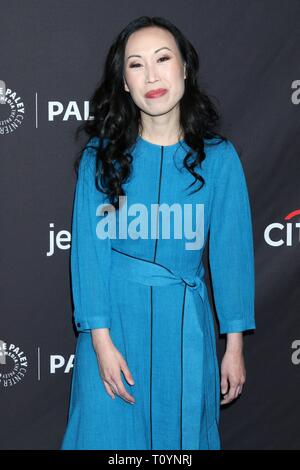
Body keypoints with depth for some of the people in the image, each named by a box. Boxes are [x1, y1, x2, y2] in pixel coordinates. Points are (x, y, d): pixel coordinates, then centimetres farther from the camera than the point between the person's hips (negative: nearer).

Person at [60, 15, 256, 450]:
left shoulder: (219, 157, -5)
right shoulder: (101, 155, -5)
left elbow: (230, 250, -2)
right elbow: (89, 249, -7)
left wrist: (234, 344, 0)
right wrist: (101, 339, -13)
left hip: (185, 322, 0)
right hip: (113, 317, 0)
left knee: (183, 431, 13)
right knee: (110, 431, 11)